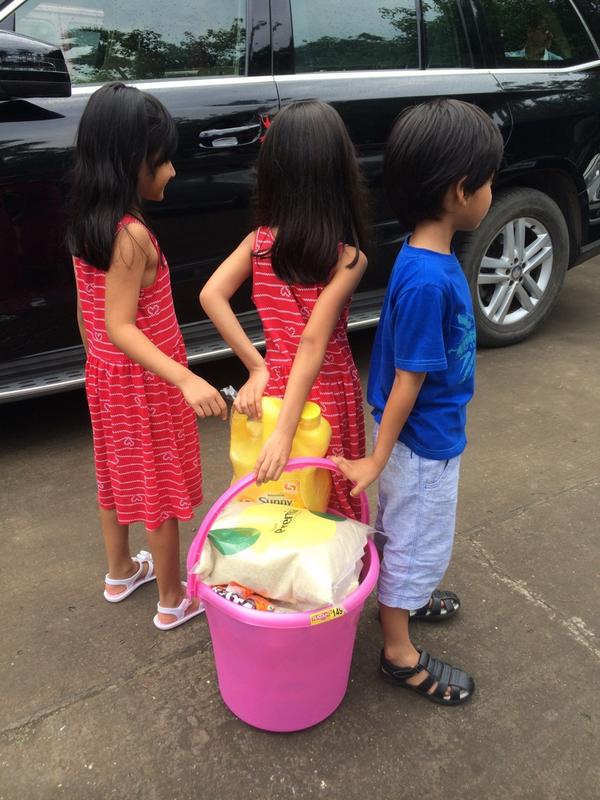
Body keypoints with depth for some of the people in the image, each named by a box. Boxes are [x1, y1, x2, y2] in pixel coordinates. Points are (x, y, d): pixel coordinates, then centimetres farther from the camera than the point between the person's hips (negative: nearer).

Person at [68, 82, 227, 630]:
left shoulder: (86, 224, 1)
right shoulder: (131, 234, -26)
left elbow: (87, 312, 9)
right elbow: (121, 326, -30)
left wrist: (98, 363, 20)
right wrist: (186, 381, -39)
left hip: (105, 377, 9)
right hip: (146, 383, -8)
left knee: (119, 475, 23)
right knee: (162, 488, 7)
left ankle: (120, 574, 44)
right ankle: (173, 601, 26)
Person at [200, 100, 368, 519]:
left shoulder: (261, 240, -6)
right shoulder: (349, 258, -19)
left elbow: (212, 296, -16)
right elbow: (313, 343, -27)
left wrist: (256, 367, -14)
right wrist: (285, 432, -28)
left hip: (275, 386, 4)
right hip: (328, 393, -4)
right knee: (333, 501, 17)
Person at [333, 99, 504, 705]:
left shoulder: (428, 258, -2)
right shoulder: (428, 280, -31)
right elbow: (408, 379, -26)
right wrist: (377, 460, -17)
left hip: (426, 432, 9)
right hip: (422, 442, -9)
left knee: (402, 529, 27)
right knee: (417, 540, 10)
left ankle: (401, 598, 52)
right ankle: (400, 653, 32)